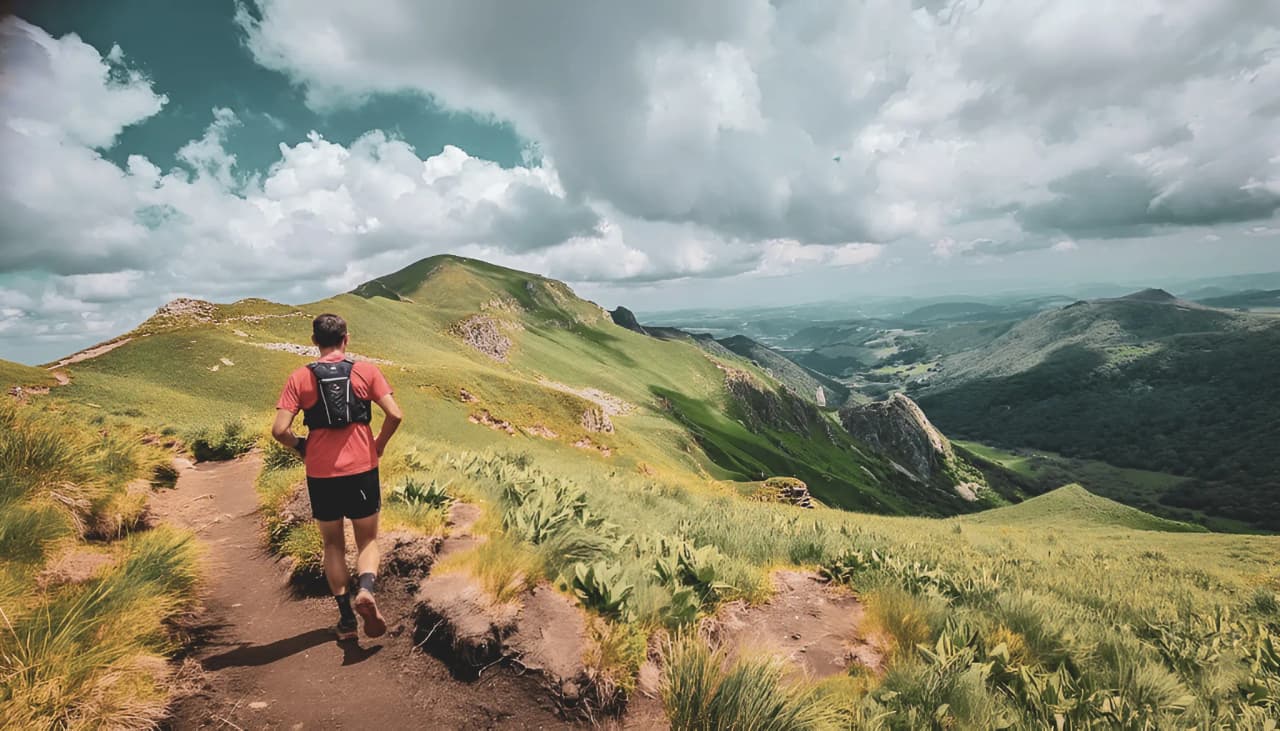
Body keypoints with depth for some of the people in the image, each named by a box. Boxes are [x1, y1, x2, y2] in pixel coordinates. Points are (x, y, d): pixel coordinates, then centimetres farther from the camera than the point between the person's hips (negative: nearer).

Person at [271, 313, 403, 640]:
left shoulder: (299, 377, -1)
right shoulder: (366, 371, -3)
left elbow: (279, 430, -8)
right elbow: (394, 415, -11)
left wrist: (299, 446, 12)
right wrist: (380, 443, 7)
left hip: (321, 474, 1)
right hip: (362, 469, -1)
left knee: (333, 545, 17)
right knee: (367, 541, 13)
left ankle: (346, 618, 17)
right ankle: (365, 589, -15)